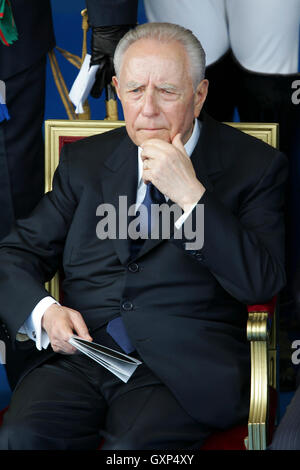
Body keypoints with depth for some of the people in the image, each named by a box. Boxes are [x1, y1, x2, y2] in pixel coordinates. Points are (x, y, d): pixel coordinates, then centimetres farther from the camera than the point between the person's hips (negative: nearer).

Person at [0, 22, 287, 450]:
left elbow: (262, 283, -7)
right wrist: (43, 311, -6)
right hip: (80, 351, 3)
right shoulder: (85, 161, 15)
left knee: (133, 446, -32)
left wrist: (189, 193, -13)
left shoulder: (255, 165, 4)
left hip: (183, 366, -3)